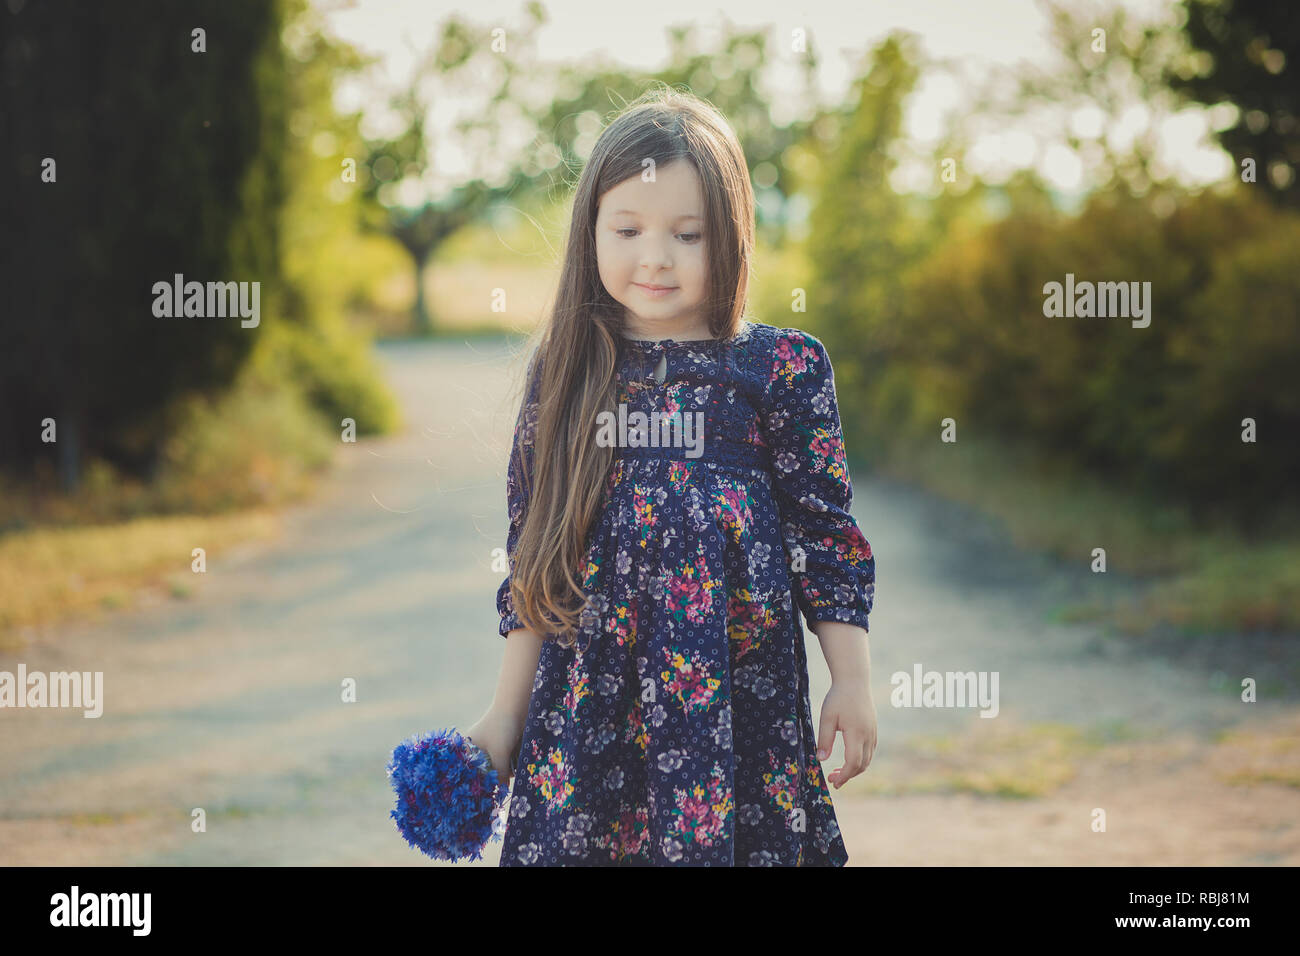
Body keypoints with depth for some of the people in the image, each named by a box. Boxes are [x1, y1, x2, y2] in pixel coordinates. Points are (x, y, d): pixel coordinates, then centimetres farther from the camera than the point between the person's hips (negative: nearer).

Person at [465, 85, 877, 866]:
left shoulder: (782, 367, 0)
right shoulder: (565, 372, 6)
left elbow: (828, 527, 4)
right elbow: (530, 553, 10)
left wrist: (853, 682, 2)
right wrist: (505, 716, 10)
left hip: (740, 687, -1)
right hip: (588, 689, 2)